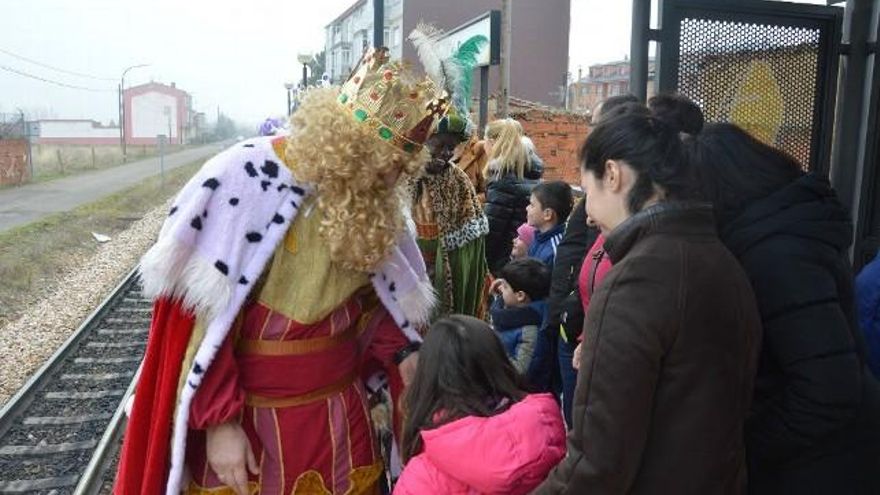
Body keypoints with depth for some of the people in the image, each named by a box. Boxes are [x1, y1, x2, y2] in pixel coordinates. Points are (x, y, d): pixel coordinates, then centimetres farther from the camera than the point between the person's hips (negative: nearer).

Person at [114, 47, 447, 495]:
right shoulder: (246, 179, -18)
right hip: (248, 414, -4)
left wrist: (404, 351, -6)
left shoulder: (373, 200, -1)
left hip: (340, 409, 5)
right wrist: (218, 420, -15)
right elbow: (203, 316, -14)